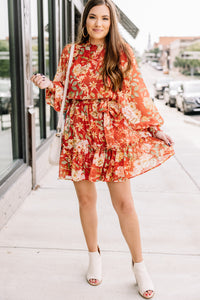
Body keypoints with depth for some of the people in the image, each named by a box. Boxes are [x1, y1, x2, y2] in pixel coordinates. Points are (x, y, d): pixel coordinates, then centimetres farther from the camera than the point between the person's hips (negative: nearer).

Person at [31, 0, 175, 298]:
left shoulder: (122, 52, 3)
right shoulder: (70, 53, 8)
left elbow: (136, 92, 6)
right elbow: (63, 93, 12)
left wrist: (154, 127, 5)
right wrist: (49, 85, -8)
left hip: (115, 134, -2)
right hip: (79, 134, 2)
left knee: (124, 203, 0)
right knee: (86, 198, 10)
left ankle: (139, 265, 18)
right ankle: (94, 256, 32)